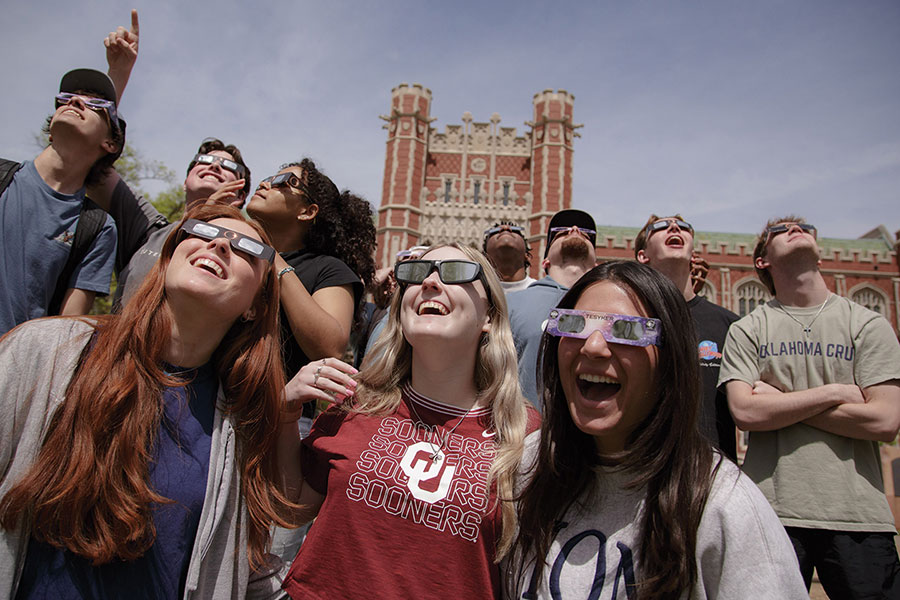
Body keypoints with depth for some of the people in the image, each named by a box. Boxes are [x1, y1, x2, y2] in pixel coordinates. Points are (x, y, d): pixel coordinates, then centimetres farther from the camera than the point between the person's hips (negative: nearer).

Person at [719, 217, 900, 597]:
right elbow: (745, 412, -10)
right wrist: (835, 392, -9)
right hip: (773, 510, -1)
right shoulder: (747, 330, 3)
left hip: (858, 513, 1)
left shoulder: (869, 324, 5)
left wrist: (779, 403, -7)